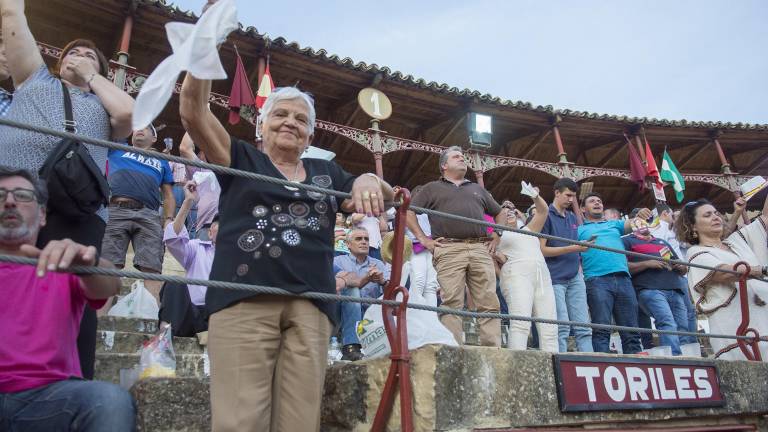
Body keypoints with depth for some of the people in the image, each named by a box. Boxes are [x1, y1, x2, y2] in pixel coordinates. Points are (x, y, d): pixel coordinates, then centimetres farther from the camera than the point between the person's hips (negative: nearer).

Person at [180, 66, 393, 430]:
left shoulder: (327, 173, 23)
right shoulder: (240, 158, 17)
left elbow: (388, 195, 21)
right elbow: (193, 111, 6)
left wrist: (369, 180, -3)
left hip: (310, 305, 3)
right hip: (243, 299, -2)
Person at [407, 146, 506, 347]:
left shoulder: (478, 189, 30)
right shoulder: (432, 188, 19)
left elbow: (501, 213, 37)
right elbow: (408, 211, 11)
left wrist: (497, 237, 21)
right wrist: (422, 238, 2)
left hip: (481, 249, 3)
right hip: (449, 250, -3)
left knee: (489, 304, -6)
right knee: (452, 303, -11)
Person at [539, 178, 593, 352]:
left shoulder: (572, 217, 17)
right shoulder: (546, 215, -3)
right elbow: (541, 250, -10)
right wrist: (572, 248, -15)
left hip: (575, 277, 6)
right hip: (555, 278, -6)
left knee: (583, 326, 3)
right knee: (562, 328, -6)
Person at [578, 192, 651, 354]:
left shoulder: (614, 224, 29)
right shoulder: (580, 229, 17)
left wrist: (640, 216, -7)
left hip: (623, 278, 4)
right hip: (598, 280, -4)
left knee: (631, 330, 1)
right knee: (601, 329, -12)